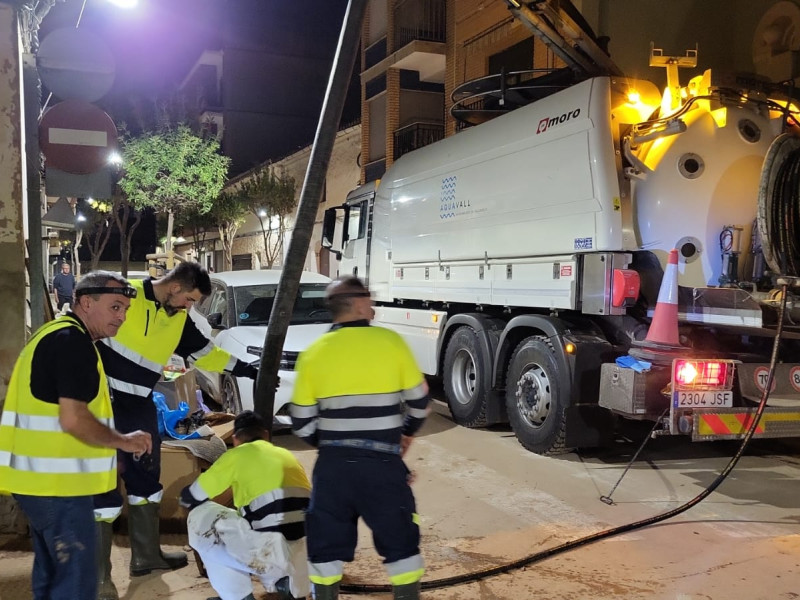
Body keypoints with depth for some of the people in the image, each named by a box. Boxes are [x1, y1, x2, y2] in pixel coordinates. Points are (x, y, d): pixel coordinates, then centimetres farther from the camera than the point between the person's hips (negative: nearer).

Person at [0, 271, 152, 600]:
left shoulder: (52, 335, 17)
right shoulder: (74, 341, -16)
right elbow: (73, 420, -23)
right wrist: (124, 441, -9)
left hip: (38, 477, 10)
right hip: (56, 482, -10)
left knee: (51, 573, 20)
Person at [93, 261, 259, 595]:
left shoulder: (178, 319, 8)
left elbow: (206, 352, 18)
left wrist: (248, 371, 17)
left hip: (140, 406, 8)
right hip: (105, 402, -8)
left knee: (145, 478, 16)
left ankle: (146, 555, 32)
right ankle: (97, 574, 4)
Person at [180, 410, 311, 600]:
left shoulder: (236, 455, 8)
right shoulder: (287, 455, 23)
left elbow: (189, 497, 17)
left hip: (272, 553, -6)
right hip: (307, 556, 6)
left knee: (200, 517, 14)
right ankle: (285, 583, 16)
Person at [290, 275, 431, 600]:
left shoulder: (313, 352, 1)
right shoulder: (390, 341, -5)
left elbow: (301, 421, 4)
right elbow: (419, 399, 4)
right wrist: (407, 432, 23)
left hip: (332, 464, 2)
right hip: (382, 463, -2)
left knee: (325, 547, 15)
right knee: (400, 542, 14)